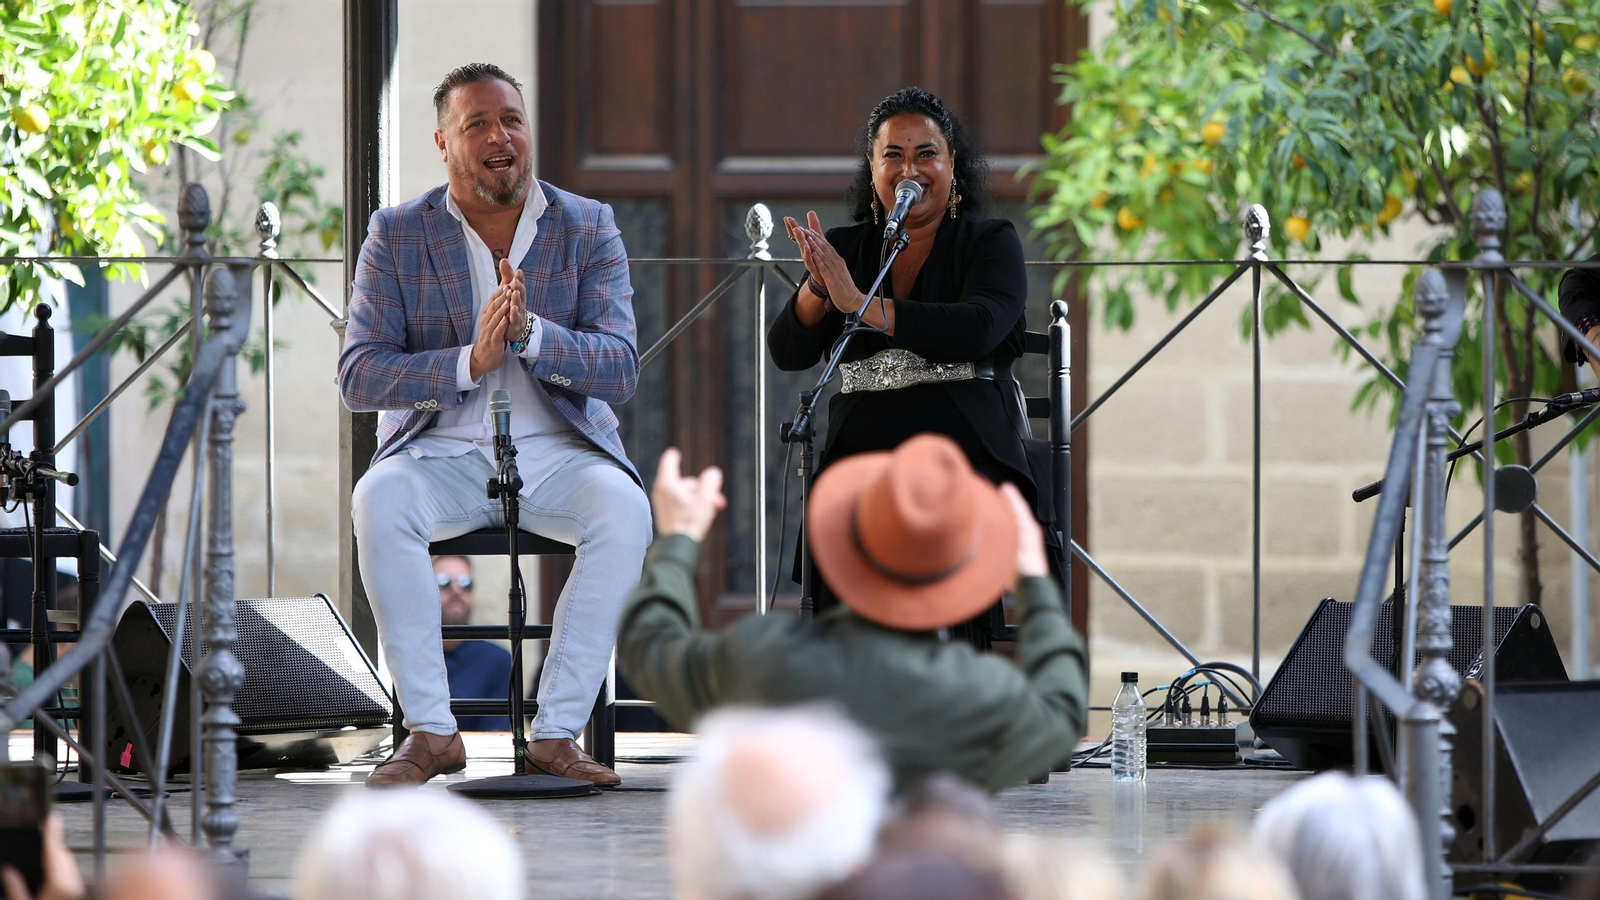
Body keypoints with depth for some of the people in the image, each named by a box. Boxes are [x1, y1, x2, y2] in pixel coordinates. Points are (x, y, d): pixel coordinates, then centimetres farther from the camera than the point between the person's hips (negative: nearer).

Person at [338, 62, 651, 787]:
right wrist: (470, 362, -24)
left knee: (624, 510, -31)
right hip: (441, 455, 0)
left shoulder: (588, 229, 2)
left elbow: (620, 369, -8)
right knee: (379, 501, -33)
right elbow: (357, 378, -7)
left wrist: (530, 331, -26)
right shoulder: (397, 235, 1)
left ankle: (557, 732, -25)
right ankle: (431, 732, -25)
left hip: (558, 454, 0)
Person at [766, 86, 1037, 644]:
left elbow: (981, 327, -12)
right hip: (862, 449, 2)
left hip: (965, 451, -2)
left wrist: (862, 305, -16)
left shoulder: (991, 242, 9)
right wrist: (817, 290, -12)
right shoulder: (846, 249, 19)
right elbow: (788, 353, 9)